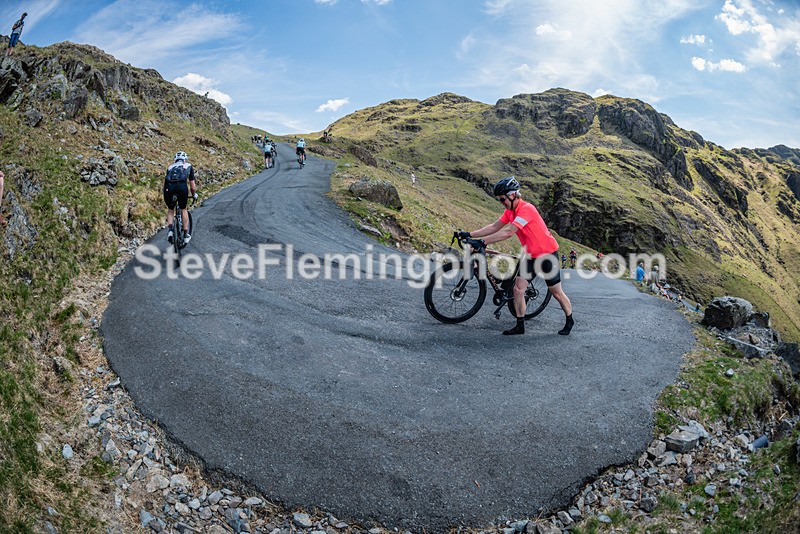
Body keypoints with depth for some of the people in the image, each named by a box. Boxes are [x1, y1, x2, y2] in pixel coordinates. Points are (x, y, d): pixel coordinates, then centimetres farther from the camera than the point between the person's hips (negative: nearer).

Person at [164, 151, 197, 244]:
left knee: (170, 209, 26)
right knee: (183, 209, 22)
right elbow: (192, 187, 28)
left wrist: (168, 194, 53)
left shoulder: (170, 167, 33)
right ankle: (186, 235, 21)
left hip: (168, 188, 2)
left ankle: (170, 230, 5)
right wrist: (194, 195, 46)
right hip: (182, 187, -2)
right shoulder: (188, 166, 28)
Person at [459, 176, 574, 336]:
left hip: (547, 254, -7)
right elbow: (494, 227, 2)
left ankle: (569, 321, 29)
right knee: (518, 289, -3)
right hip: (530, 255, 8)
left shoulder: (526, 209, -26)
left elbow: (508, 232, -33)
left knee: (556, 292, 6)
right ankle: (520, 326, 7)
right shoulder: (510, 211, 2)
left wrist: (482, 242, -35)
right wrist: (470, 235, -6)